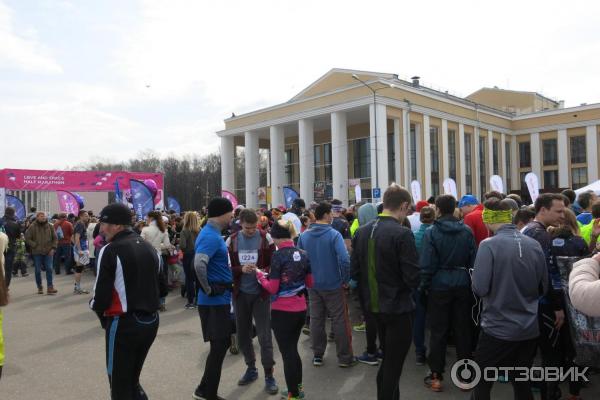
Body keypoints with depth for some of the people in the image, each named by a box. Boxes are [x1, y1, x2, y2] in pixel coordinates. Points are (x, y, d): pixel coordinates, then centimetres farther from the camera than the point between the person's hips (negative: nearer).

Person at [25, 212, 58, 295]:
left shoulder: (50, 226, 6)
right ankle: (39, 287, 20)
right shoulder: (32, 227, -3)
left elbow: (55, 238, 11)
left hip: (48, 252, 2)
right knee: (38, 270, 6)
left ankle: (50, 288, -1)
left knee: (49, 269, -3)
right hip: (37, 252, -1)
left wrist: (53, 248, 1)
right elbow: (27, 238, -2)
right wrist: (35, 246, -8)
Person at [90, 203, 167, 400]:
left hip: (124, 325, -7)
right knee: (132, 380, 24)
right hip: (151, 322, 7)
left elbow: (101, 296, -15)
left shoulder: (110, 251, -14)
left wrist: (94, 304, 6)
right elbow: (162, 289, 13)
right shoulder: (149, 248, 8)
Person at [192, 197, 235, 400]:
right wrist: (208, 289, -23)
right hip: (215, 300, -10)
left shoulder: (211, 233, 11)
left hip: (220, 299, 10)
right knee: (219, 346, 2)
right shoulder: (211, 236, -20)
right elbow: (199, 264, -35)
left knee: (221, 344, 17)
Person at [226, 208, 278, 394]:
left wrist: (265, 272, -22)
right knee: (243, 334, 14)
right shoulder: (231, 241, -1)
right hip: (240, 294, 3)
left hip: (260, 293, -3)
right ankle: (251, 368, 34)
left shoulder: (266, 238, -6)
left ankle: (269, 375, 13)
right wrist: (241, 269, -19)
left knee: (264, 335, 0)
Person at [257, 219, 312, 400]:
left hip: (282, 311, -6)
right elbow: (310, 283, 9)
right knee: (293, 349, 23)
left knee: (287, 353, 8)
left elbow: (272, 288, -14)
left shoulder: (278, 256, -16)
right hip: (301, 309, 6)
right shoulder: (303, 254, 2)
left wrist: (260, 275, 1)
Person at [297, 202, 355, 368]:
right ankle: (345, 357, 16)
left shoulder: (304, 235, -1)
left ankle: (317, 355, 24)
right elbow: (344, 260, -25)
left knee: (316, 319, 14)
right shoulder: (334, 234, -16)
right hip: (333, 285, -4)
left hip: (313, 285, 5)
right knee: (340, 320, 7)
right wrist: (345, 279, -11)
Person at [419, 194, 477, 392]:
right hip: (462, 285, 3)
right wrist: (472, 284, 8)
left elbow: (427, 264, -11)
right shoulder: (467, 231, -2)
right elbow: (473, 261, -1)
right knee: (463, 330, 12)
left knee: (438, 331, 7)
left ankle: (436, 376, 15)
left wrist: (423, 287, -2)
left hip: (439, 286, -2)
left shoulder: (431, 232, -11)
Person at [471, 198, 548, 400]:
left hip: (498, 328, -5)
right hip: (529, 328, 5)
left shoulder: (489, 245, -17)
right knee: (522, 382, 20)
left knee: (482, 383, 11)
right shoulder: (534, 245, -2)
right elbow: (543, 287, 8)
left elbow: (480, 288, -19)